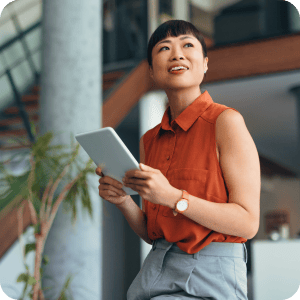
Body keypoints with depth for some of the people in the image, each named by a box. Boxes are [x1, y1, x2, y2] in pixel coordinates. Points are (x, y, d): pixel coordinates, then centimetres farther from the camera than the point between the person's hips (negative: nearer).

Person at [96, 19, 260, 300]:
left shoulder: (225, 121, -8)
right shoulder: (149, 140, 10)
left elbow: (248, 223, -12)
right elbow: (150, 233, 13)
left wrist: (172, 197, -21)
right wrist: (123, 201, -5)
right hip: (154, 273, 6)